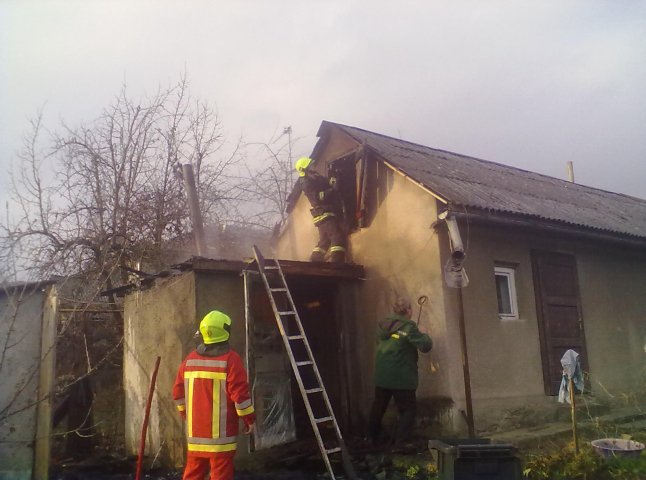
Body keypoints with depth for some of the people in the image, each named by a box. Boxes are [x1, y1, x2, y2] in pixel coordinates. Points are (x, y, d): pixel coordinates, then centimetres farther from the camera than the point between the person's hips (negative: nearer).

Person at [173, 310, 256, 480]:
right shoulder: (230, 358, -11)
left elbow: (178, 391, 12)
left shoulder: (190, 358, 7)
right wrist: (249, 418, -5)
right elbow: (240, 392, -15)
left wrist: (185, 413, 25)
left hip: (195, 430, 6)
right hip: (220, 432, -6)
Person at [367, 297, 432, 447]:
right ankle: (401, 443, 1)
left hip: (381, 376, 7)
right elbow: (425, 346, -15)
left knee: (378, 406, 20)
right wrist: (425, 336, 5)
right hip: (401, 378, -6)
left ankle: (372, 439, 31)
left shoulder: (383, 325, 4)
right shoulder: (408, 328, -15)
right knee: (408, 409, 6)